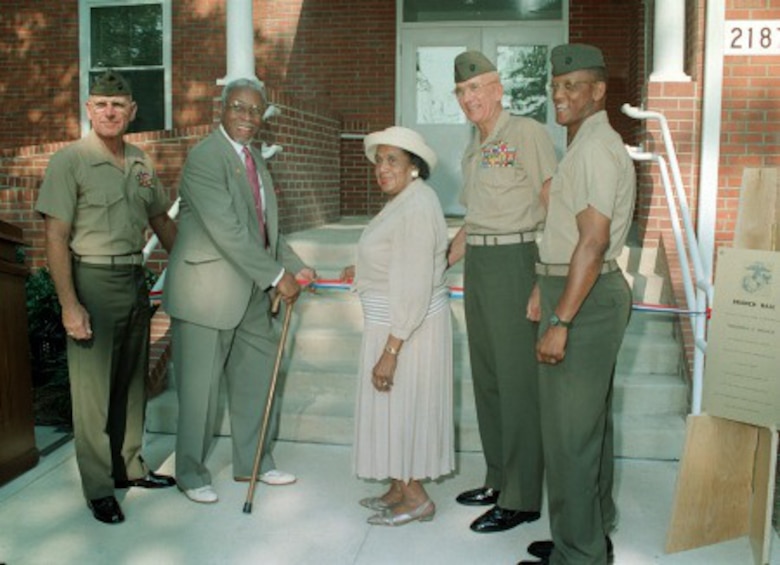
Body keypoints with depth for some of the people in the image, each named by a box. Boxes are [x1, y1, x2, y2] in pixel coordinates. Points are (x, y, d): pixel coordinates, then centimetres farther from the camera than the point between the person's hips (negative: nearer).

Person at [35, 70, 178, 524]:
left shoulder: (142, 163, 9)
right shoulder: (70, 161, -8)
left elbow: (162, 221, 19)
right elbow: (57, 237, -11)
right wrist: (69, 304, -17)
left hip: (135, 279, 6)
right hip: (93, 281, -6)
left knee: (132, 381, 15)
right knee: (93, 388, 2)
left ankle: (129, 467, 31)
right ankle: (98, 488, 15)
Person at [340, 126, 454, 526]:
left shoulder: (416, 209, -23)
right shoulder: (404, 200, 10)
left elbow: (415, 288, -27)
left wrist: (390, 351, -26)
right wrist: (365, 271, 13)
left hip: (409, 327, -10)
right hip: (394, 322, 10)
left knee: (400, 405, 3)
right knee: (397, 404, 18)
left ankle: (415, 498, 19)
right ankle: (399, 489, 32)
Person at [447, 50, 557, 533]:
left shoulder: (528, 133, -8)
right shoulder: (473, 150, 17)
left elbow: (556, 209, -14)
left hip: (515, 262, -9)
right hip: (478, 265, 9)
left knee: (518, 380, -3)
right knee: (486, 376, 13)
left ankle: (522, 498, 7)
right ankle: (499, 479, 27)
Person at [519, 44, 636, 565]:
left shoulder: (595, 148, -16)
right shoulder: (593, 145, 17)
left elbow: (592, 243, -24)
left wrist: (560, 321, -25)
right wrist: (549, 297, 21)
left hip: (584, 299, -11)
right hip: (594, 292, 11)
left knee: (569, 432, -3)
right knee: (592, 423, 17)